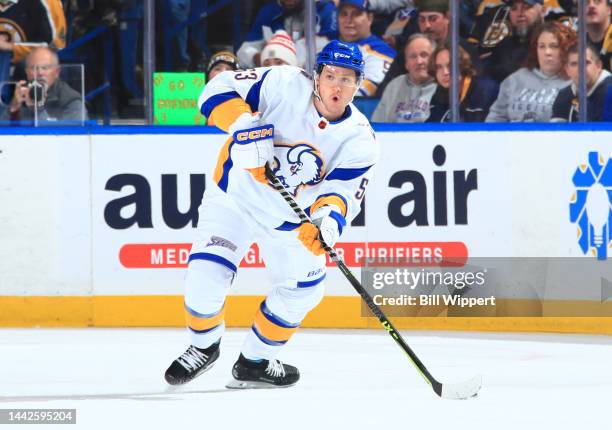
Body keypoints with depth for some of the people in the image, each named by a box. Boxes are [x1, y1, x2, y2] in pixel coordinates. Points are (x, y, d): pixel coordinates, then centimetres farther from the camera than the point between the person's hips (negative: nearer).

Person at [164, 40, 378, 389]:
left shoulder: (360, 140, -14)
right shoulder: (285, 85, -22)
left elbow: (343, 191, -20)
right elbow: (221, 88, -21)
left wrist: (329, 218, -43)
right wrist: (243, 125, -39)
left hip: (289, 217, 4)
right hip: (236, 193, -3)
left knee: (304, 287, 1)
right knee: (207, 277, -15)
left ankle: (255, 361, 25)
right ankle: (204, 347, 16)